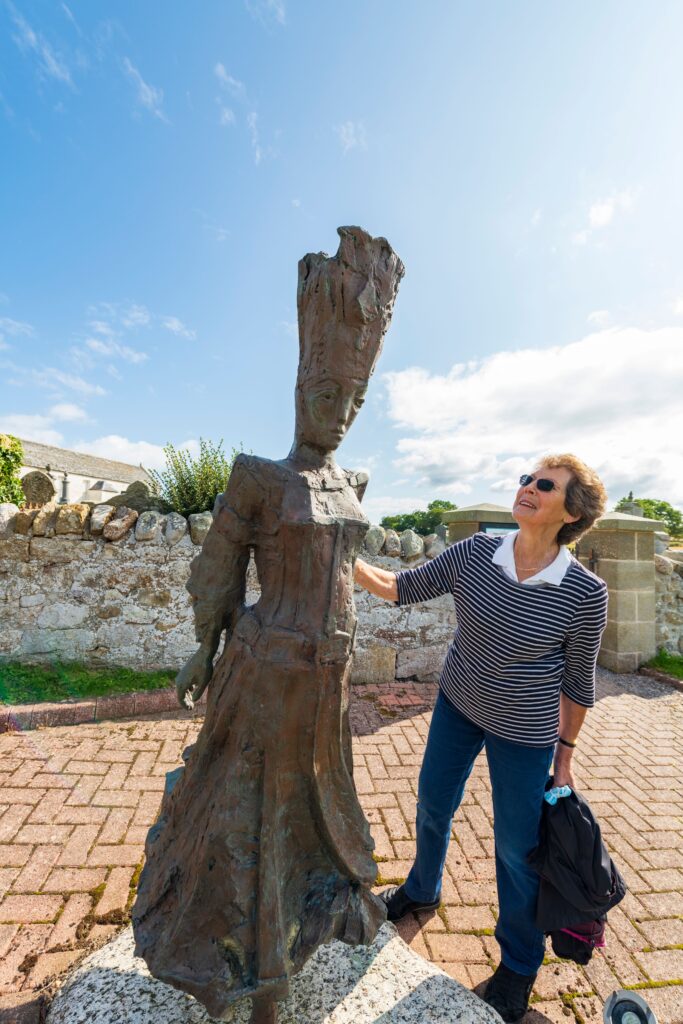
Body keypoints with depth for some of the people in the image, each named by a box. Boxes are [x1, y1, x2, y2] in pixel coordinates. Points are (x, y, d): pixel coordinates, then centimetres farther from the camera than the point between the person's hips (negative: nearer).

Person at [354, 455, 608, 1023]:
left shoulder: (584, 592, -21)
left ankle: (520, 962, 51)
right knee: (433, 804, 24)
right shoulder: (475, 554, -16)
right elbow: (400, 587, -8)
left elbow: (577, 680, -7)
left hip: (525, 731, -3)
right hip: (457, 705, 4)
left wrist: (565, 751, 2)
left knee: (517, 848, 16)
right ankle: (422, 889, 59)